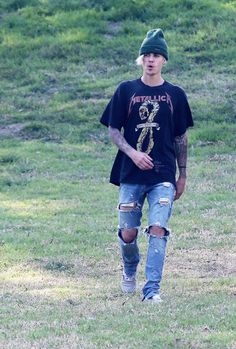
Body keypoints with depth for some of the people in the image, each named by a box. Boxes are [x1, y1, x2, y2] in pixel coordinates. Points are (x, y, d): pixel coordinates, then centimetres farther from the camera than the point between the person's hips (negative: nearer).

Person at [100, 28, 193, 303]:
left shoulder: (175, 95, 6)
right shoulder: (126, 90, 3)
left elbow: (181, 137, 11)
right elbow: (113, 130, 3)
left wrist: (182, 175, 11)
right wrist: (133, 153, -13)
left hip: (163, 176, 0)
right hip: (131, 175, 0)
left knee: (158, 229, -14)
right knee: (128, 233, 5)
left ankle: (152, 289, -12)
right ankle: (129, 271, 36)